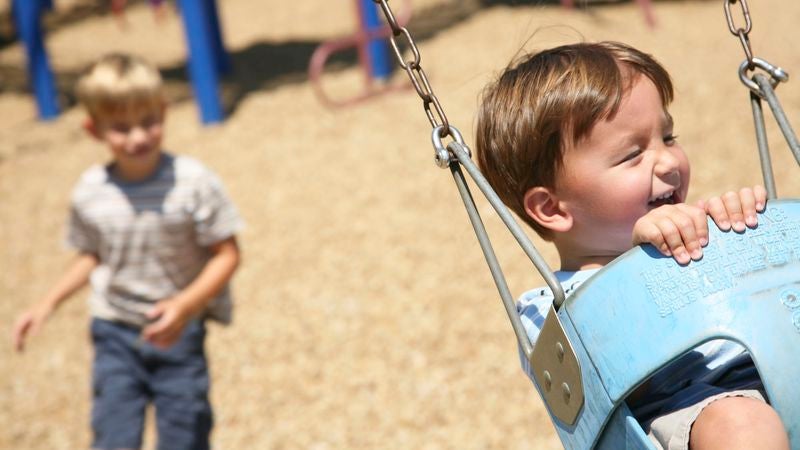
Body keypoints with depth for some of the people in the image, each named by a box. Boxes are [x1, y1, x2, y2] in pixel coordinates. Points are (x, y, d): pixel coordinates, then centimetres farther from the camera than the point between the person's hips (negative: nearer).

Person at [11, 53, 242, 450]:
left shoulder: (194, 183, -17)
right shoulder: (89, 193, -7)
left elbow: (226, 254, -12)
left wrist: (187, 304, -25)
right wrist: (46, 305, 4)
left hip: (179, 332, -2)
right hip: (115, 332, 2)